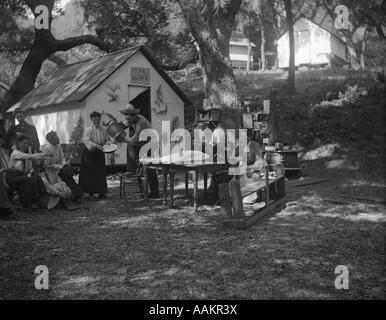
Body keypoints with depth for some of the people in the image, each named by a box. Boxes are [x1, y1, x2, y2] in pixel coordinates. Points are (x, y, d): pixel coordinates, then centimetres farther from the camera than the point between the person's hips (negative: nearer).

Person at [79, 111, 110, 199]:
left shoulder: (104, 129, 3)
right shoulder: (88, 129, -8)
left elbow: (107, 140, 8)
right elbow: (86, 141, -17)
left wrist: (108, 143, -15)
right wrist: (96, 145, -29)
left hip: (99, 153, 3)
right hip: (89, 153, -3)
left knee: (100, 172, 1)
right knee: (89, 172, -1)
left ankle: (101, 192, 6)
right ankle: (90, 192, 9)